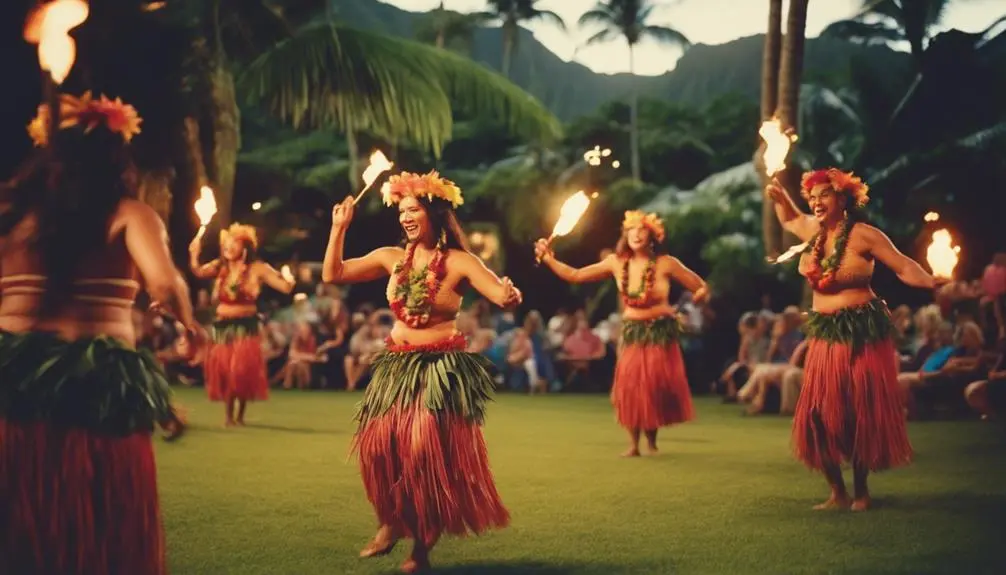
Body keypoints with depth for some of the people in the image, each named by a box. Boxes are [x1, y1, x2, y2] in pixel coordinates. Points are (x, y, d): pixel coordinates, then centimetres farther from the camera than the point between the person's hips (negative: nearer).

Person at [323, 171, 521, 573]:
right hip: (396, 366, 4)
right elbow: (332, 275, 4)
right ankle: (392, 523, 23)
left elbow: (503, 296, -16)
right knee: (379, 447, -3)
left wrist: (510, 296, -40)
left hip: (442, 369, -4)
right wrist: (339, 227, -2)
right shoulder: (391, 258, 6)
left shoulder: (459, 261, -6)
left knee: (426, 454, -9)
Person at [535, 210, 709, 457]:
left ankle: (651, 440, 17)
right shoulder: (617, 263, -3)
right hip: (632, 334, 3)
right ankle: (633, 444, 4)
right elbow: (575, 275, 0)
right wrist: (548, 259, -10)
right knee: (630, 386, -6)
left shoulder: (665, 263, -13)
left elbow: (701, 289, -8)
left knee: (655, 387, -2)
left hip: (660, 334, -2)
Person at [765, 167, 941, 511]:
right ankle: (838, 493, 13)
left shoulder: (863, 235, -11)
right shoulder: (812, 230, 7)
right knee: (819, 416, 1)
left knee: (863, 415, 2)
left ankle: (861, 492, 19)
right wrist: (778, 196, 11)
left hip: (864, 334, -6)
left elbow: (904, 268, -12)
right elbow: (788, 220, 29)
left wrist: (932, 283, -30)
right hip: (825, 336, 6)